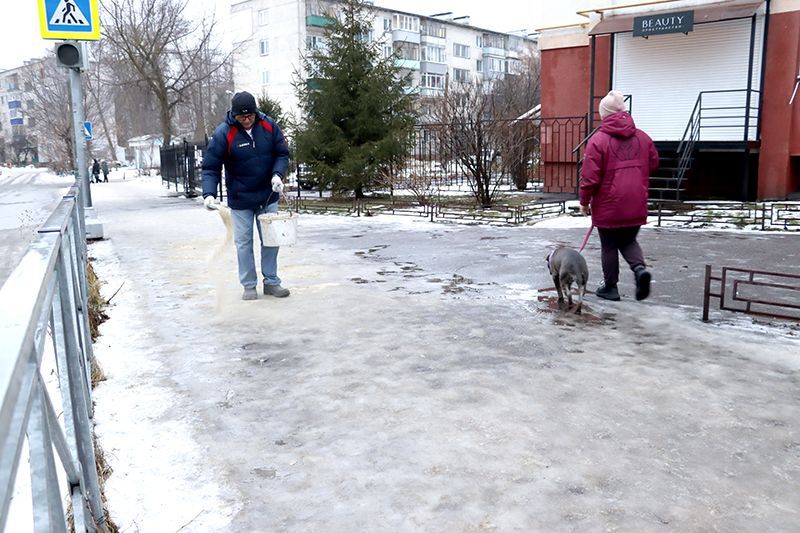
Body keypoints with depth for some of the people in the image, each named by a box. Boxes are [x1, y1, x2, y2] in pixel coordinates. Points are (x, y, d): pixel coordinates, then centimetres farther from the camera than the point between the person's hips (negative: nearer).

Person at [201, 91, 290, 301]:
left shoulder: (269, 126, -7)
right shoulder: (223, 133, -15)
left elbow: (282, 153, 2)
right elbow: (210, 167, -13)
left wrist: (277, 174, -17)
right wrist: (209, 193, -27)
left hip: (268, 197, 3)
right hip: (240, 200, -2)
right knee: (244, 243, 5)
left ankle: (271, 282, 21)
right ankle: (249, 285, 17)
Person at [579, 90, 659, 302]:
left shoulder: (598, 139, -13)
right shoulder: (642, 137, 2)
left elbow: (590, 177, -14)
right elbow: (653, 164, 14)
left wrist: (584, 202, -1)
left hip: (608, 205, -4)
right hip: (636, 205, 4)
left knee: (609, 246, 11)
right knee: (629, 240, 21)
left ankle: (610, 287, 19)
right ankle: (640, 268, -4)